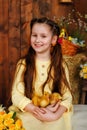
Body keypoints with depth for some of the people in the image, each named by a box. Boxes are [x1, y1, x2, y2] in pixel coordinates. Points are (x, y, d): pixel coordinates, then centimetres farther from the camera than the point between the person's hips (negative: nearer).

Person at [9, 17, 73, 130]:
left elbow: (67, 96, -2)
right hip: (28, 113, 0)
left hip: (54, 117, 1)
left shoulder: (61, 65, 4)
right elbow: (16, 95, -5)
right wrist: (37, 110, -19)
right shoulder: (23, 64, 2)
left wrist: (55, 115, -19)